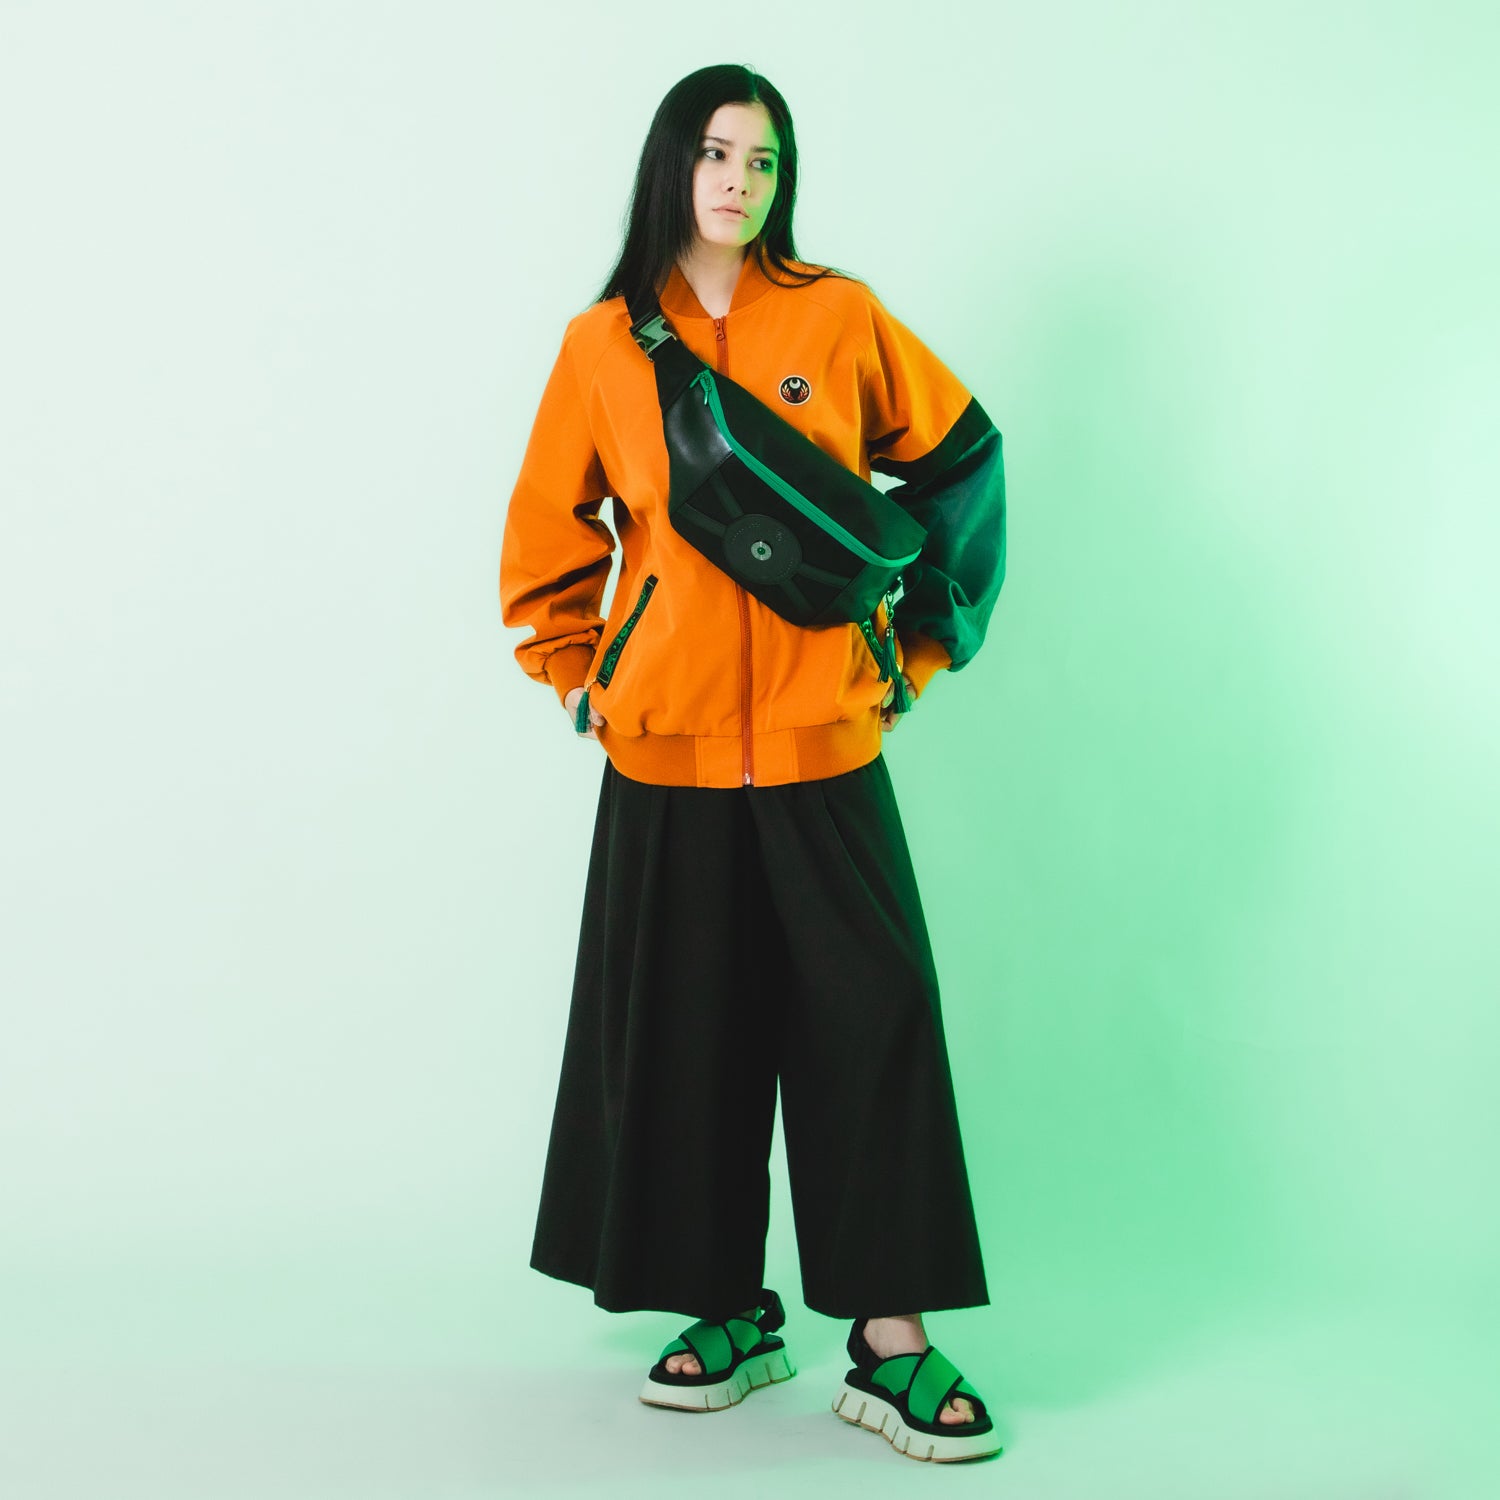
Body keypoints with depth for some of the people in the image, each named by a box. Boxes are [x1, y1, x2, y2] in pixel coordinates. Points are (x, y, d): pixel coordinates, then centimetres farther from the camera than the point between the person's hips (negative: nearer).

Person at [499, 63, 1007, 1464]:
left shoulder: (839, 318, 2)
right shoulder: (603, 345, 4)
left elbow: (962, 463, 11)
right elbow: (546, 531, 15)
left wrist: (920, 643, 7)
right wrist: (581, 672, 10)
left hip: (821, 734, -1)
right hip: (666, 744, 1)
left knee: (870, 1021, -4)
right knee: (684, 1027, 5)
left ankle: (892, 1344, 3)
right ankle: (731, 1314, 20)